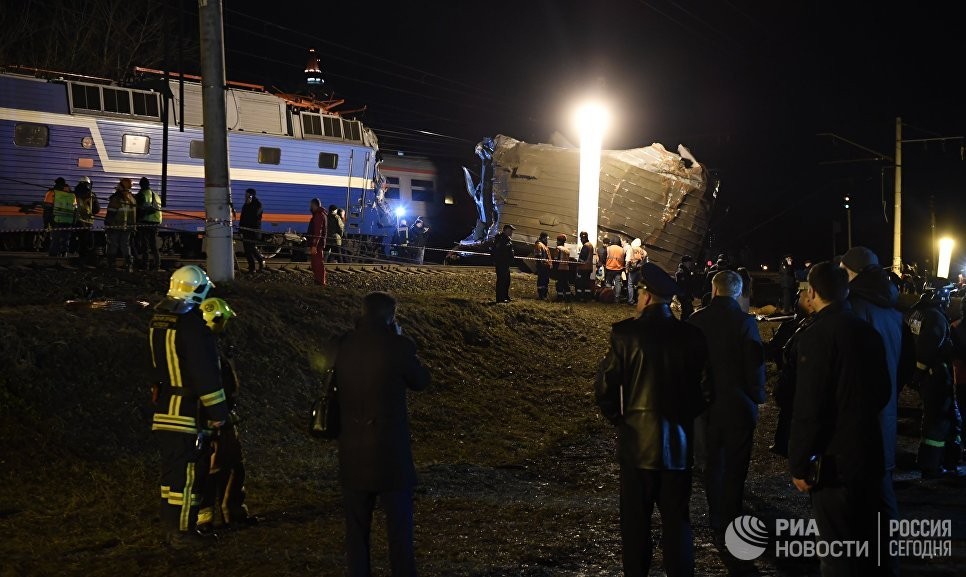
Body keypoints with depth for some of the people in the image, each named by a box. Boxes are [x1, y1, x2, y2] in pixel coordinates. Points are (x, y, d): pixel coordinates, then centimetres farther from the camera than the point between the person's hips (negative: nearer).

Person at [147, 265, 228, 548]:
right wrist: (218, 410, -14)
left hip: (164, 405, 9)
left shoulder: (158, 320, 9)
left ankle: (169, 522, 26)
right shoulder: (192, 324, -20)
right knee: (188, 471, -4)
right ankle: (182, 531, 0)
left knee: (171, 466, 17)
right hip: (189, 409, -9)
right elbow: (205, 372, -20)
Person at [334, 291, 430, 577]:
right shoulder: (397, 345, -13)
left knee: (356, 524, 15)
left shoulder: (344, 345, 1)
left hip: (353, 448, 4)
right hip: (390, 447, -4)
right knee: (399, 522, 8)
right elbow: (421, 381, 1)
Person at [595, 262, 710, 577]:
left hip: (637, 441, -2)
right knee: (676, 520, 12)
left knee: (636, 520, 10)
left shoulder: (626, 333, -13)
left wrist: (618, 420, 5)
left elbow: (604, 387, -11)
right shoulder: (691, 335, -4)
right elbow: (704, 387, 0)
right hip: (678, 441, 2)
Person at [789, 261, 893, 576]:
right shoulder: (866, 330, 6)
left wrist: (799, 464, -13)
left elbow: (808, 408, -20)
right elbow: (882, 390, 16)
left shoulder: (817, 334, -17)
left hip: (833, 460, -8)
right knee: (865, 541, 20)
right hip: (869, 452, 8)